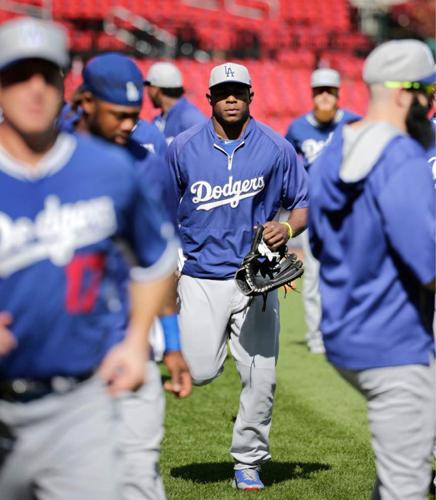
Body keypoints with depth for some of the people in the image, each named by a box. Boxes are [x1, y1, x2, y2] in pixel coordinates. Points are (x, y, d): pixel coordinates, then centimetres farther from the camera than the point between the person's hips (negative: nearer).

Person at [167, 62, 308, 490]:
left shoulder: (276, 149, -1)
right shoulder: (183, 148, 0)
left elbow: (302, 204, 7)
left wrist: (287, 229, -15)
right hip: (201, 275, 0)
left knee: (260, 377, -1)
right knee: (200, 372, -12)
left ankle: (248, 463, 17)